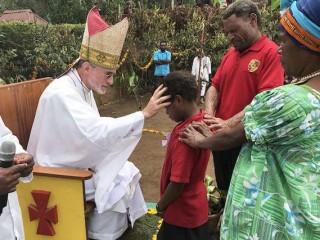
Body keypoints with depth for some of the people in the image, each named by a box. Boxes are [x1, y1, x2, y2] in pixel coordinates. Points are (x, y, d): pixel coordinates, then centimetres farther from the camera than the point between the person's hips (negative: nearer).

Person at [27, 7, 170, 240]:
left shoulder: (83, 87, 0)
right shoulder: (62, 94, -29)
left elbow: (91, 130, 8)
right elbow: (97, 131, -39)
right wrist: (144, 114, -37)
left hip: (79, 160, 9)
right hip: (59, 170, -8)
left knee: (125, 170, 4)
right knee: (114, 185, -13)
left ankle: (125, 221, 21)